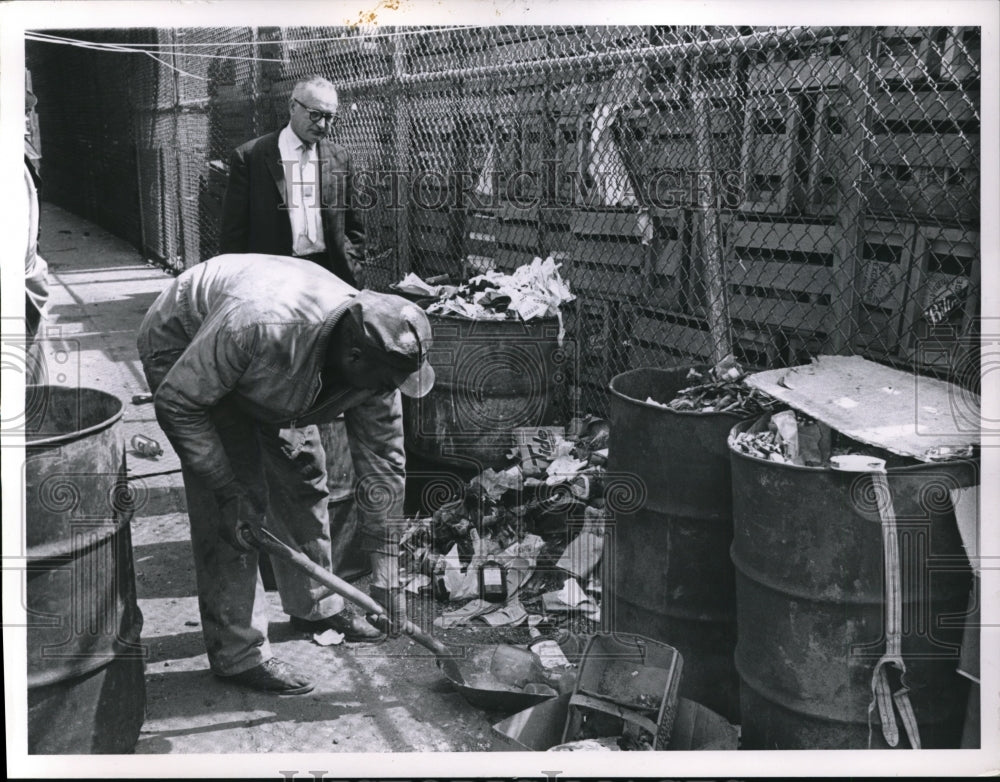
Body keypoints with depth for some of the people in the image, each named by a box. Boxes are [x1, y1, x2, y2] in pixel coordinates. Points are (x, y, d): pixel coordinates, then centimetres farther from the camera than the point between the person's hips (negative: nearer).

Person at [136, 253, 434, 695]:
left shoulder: (375, 365, -25)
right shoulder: (259, 326, -45)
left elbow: (383, 465, -16)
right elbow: (176, 404, -32)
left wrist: (386, 579, -16)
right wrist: (228, 490, -30)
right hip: (182, 351, -6)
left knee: (303, 476, 5)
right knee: (226, 511, -13)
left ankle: (315, 607, 25)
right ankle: (238, 652, -3)